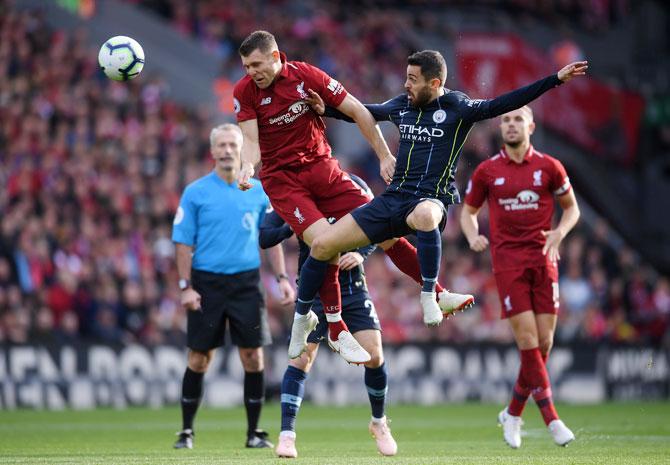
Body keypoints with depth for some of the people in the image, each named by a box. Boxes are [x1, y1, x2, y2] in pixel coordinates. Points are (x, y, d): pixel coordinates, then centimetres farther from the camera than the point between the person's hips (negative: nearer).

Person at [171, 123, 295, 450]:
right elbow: (184, 243, -1)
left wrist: (282, 278, 3)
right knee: (199, 359, 2)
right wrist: (186, 286, -9)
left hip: (246, 284, 2)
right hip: (207, 284, -2)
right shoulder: (195, 192, 0)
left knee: (253, 356, -2)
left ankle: (254, 432, 8)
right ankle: (186, 431, 12)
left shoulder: (258, 192, 6)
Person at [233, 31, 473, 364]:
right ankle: (336, 332, -12)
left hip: (322, 168, 2)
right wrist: (247, 166, -35)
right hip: (282, 180, -2)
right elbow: (250, 139, -13)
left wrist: (384, 155, -3)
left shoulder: (307, 75, -9)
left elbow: (358, 112, -3)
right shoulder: (244, 92, -8)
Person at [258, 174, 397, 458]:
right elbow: (264, 237, -8)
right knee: (301, 357, -12)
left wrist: (361, 254, -11)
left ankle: (379, 423, 21)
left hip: (353, 285, 1)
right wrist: (295, 226, -25)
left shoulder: (352, 185, -2)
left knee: (374, 357, -4)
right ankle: (287, 435, -4)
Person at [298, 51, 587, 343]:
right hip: (393, 196, 6)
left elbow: (502, 105, -12)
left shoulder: (457, 108, -4)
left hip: (430, 200, -6)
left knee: (424, 215, -45)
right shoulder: (401, 106, 13)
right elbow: (365, 112, 32)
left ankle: (429, 295, -29)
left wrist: (556, 79, -19)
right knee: (322, 245, -4)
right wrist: (324, 109, 27)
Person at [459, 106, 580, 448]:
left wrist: (559, 232, -6)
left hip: (543, 259, 2)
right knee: (528, 340, -11)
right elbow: (468, 211, 16)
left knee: (544, 342, 0)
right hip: (507, 261, -2)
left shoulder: (549, 167, 5)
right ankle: (551, 419, -8)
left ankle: (513, 413, 18)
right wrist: (473, 237, -5)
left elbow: (571, 207, 14)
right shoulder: (486, 171, 4)